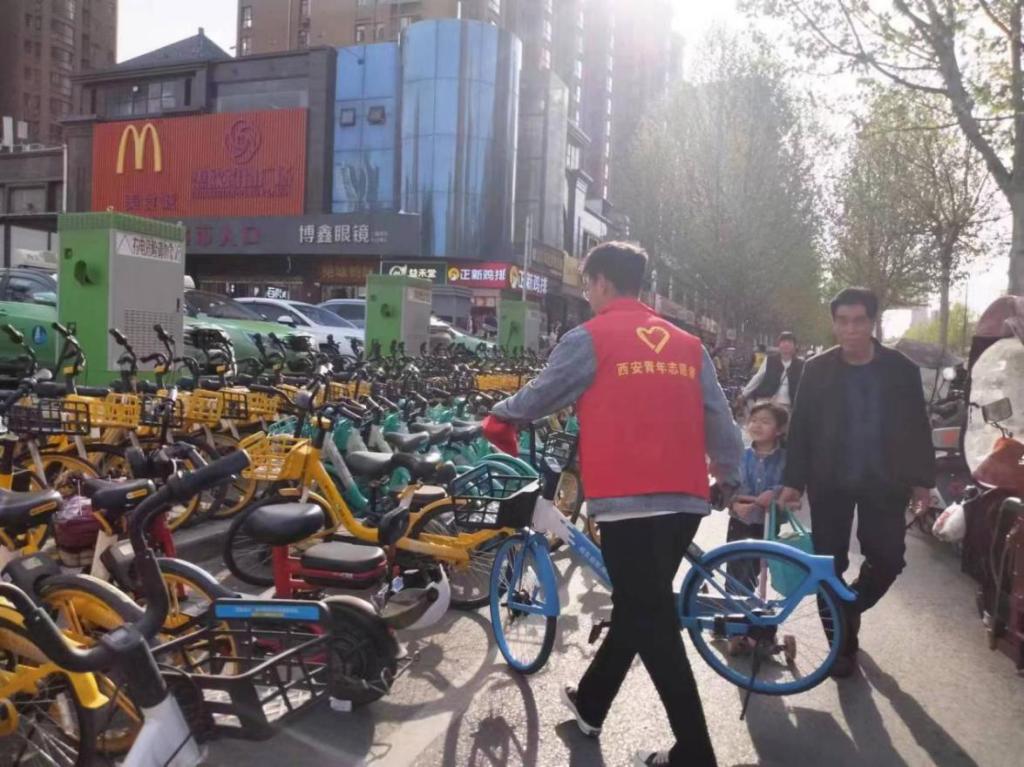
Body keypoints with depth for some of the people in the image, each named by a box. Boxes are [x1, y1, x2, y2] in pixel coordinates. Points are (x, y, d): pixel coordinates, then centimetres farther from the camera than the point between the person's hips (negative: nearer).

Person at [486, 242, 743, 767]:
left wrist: (499, 413, 24)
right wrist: (732, 482, 23)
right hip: (684, 501, 7)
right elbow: (721, 423, 11)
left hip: (628, 501, -7)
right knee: (639, 607, 19)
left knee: (654, 624, 3)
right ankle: (589, 705, 39)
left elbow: (538, 398, 5)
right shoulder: (687, 344, 12)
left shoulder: (589, 339, -4)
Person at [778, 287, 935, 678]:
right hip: (830, 483, 0)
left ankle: (851, 609, 32)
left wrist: (922, 479, 2)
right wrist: (794, 480, -5)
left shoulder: (901, 369, 0)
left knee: (888, 559, 1)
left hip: (884, 482, 1)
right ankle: (843, 644, 20)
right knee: (830, 565, 4)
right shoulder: (817, 369, -2)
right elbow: (800, 428, -1)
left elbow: (917, 427, 4)